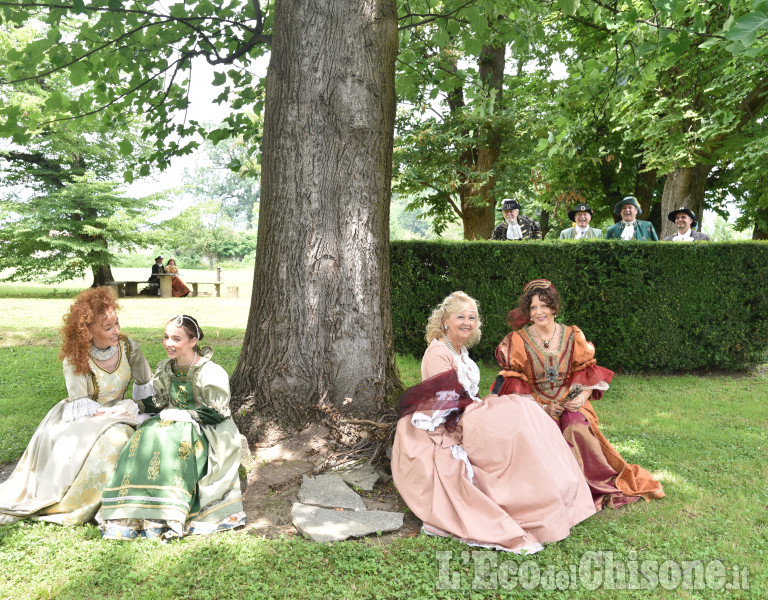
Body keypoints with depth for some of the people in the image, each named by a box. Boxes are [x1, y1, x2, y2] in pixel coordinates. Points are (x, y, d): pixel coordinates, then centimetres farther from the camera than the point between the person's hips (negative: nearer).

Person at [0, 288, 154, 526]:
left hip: (118, 413, 3)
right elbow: (81, 405, -14)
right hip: (80, 419, -2)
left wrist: (138, 408, -7)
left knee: (116, 437, -27)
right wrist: (109, 412, -23)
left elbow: (146, 386, 4)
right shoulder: (74, 358, -15)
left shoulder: (128, 347, -7)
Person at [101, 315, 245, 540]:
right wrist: (163, 411, -3)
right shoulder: (165, 369, 9)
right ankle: (129, 518, -31)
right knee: (144, 438, -24)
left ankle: (162, 519, -34)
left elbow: (217, 413, -10)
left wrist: (185, 415, -16)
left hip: (202, 430, -5)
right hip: (172, 421, 6)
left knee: (172, 442, -34)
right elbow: (159, 404, 19)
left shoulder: (210, 372, -11)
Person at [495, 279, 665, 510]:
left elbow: (588, 375, 9)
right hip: (535, 407, -1)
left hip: (571, 404, 1)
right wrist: (541, 407, -14)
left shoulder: (572, 336, 7)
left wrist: (582, 398, -12)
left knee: (577, 430, -29)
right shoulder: (517, 341, 0)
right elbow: (514, 386, -1)